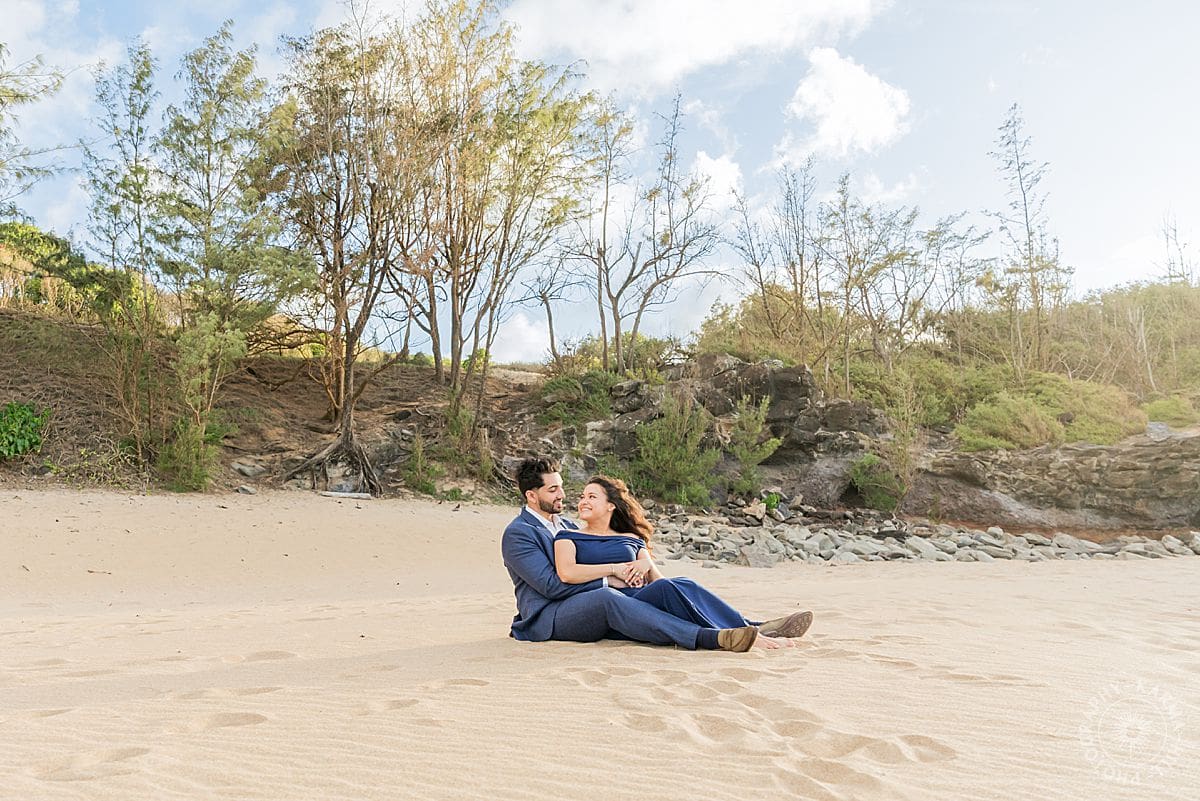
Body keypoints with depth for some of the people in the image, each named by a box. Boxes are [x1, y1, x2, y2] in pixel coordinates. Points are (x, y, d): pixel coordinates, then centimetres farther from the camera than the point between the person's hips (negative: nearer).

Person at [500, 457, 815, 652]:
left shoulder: (566, 526, 23)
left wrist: (632, 566, -5)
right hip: (549, 618, -7)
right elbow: (552, 585, -15)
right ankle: (715, 638, -50)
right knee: (605, 598, -39)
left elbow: (590, 568, 17)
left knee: (670, 587, -15)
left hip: (597, 607, 7)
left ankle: (752, 629, -23)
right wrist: (611, 578, -13)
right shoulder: (517, 534, -4)